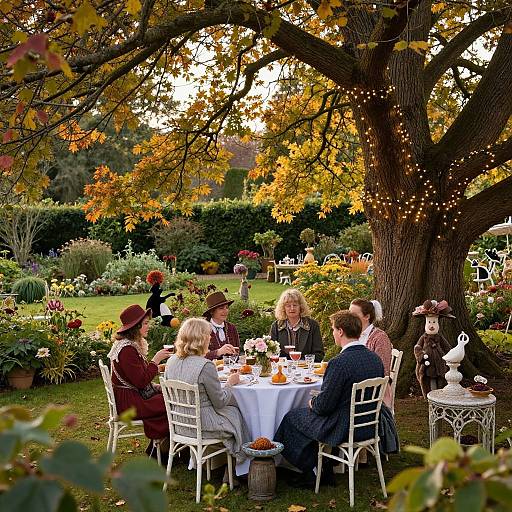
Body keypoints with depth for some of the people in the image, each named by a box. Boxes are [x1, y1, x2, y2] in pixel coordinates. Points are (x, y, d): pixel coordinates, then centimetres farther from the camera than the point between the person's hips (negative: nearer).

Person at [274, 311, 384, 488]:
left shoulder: (339, 362, -25)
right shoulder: (375, 358, -1)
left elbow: (323, 405, -21)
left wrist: (313, 402, 3)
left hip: (343, 429, -8)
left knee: (291, 418, 13)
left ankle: (309, 474, 21)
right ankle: (325, 471, 30)